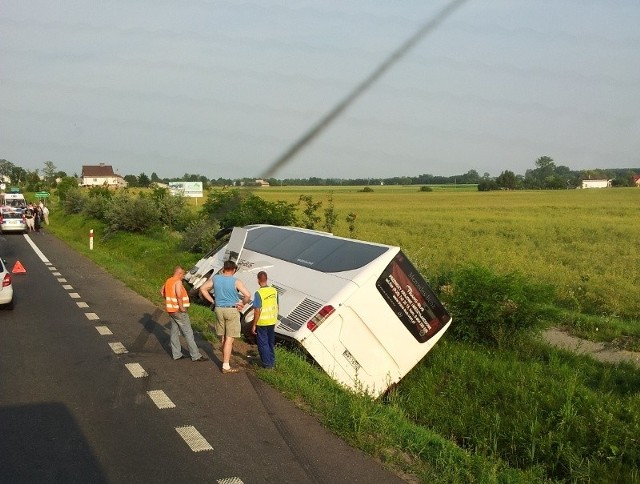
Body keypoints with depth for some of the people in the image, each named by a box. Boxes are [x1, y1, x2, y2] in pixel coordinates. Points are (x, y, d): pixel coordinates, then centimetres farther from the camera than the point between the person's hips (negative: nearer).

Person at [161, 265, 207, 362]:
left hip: (171, 310, 9)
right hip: (179, 311, -9)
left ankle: (176, 354, 18)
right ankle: (195, 355, -2)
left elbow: (162, 291, 25)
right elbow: (179, 295, -29)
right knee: (188, 333, -4)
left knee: (175, 332, 13)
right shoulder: (178, 282, -17)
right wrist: (181, 307, -22)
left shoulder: (169, 281, 11)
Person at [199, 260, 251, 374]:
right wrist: (243, 303, -2)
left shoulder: (215, 278, 1)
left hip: (219, 309, 5)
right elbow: (248, 295, -20)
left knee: (223, 338, 19)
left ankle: (226, 358, 32)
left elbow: (203, 289, 4)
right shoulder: (236, 281, -12)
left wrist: (212, 300, 6)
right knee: (229, 339, -2)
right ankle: (226, 366, -1)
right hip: (232, 310, -5)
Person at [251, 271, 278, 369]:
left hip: (262, 322, -6)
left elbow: (257, 311, -20)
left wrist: (254, 325, -12)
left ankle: (267, 364, 12)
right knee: (271, 342, 19)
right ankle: (272, 362, 29)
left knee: (263, 343, 7)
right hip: (272, 321, 6)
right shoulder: (274, 291, -2)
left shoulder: (259, 293, -20)